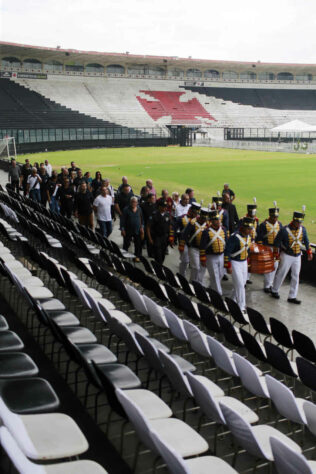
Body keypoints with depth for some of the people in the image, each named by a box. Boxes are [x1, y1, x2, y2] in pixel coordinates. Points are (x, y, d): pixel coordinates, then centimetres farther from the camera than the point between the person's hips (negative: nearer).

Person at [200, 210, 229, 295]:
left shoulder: (223, 230, 0)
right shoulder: (206, 232, -14)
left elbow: (226, 243, 10)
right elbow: (202, 247, -11)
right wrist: (203, 260, -11)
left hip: (221, 256, 5)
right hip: (211, 257, -5)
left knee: (220, 275, 16)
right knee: (215, 277, 1)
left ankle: (212, 288, 40)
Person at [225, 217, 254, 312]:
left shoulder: (248, 236, 1)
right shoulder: (234, 237, -23)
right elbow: (227, 252, -20)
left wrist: (247, 261, 19)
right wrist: (228, 266, -19)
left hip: (244, 262, 8)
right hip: (235, 263, -8)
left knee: (242, 283, 15)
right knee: (239, 285, -7)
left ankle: (234, 301, 34)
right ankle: (241, 307, 1)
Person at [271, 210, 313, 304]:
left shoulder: (302, 229, -5)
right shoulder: (284, 230, -19)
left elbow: (306, 241, 9)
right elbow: (277, 242, -9)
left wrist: (309, 252, 10)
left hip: (297, 256, 5)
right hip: (287, 256, -5)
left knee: (296, 277, 6)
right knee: (281, 274, 8)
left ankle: (292, 297, 14)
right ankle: (274, 291, 29)